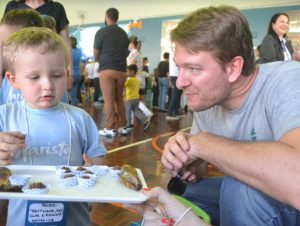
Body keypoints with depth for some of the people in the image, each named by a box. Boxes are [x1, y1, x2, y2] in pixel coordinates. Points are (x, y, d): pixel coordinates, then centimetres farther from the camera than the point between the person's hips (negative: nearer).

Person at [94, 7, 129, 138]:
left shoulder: (101, 32, -2)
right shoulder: (124, 33, 11)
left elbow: (96, 53, 1)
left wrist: (98, 60, 21)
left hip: (107, 69, -4)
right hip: (121, 70, 5)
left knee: (109, 100, -2)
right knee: (119, 99, 11)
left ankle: (110, 129, 0)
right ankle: (122, 127, 15)